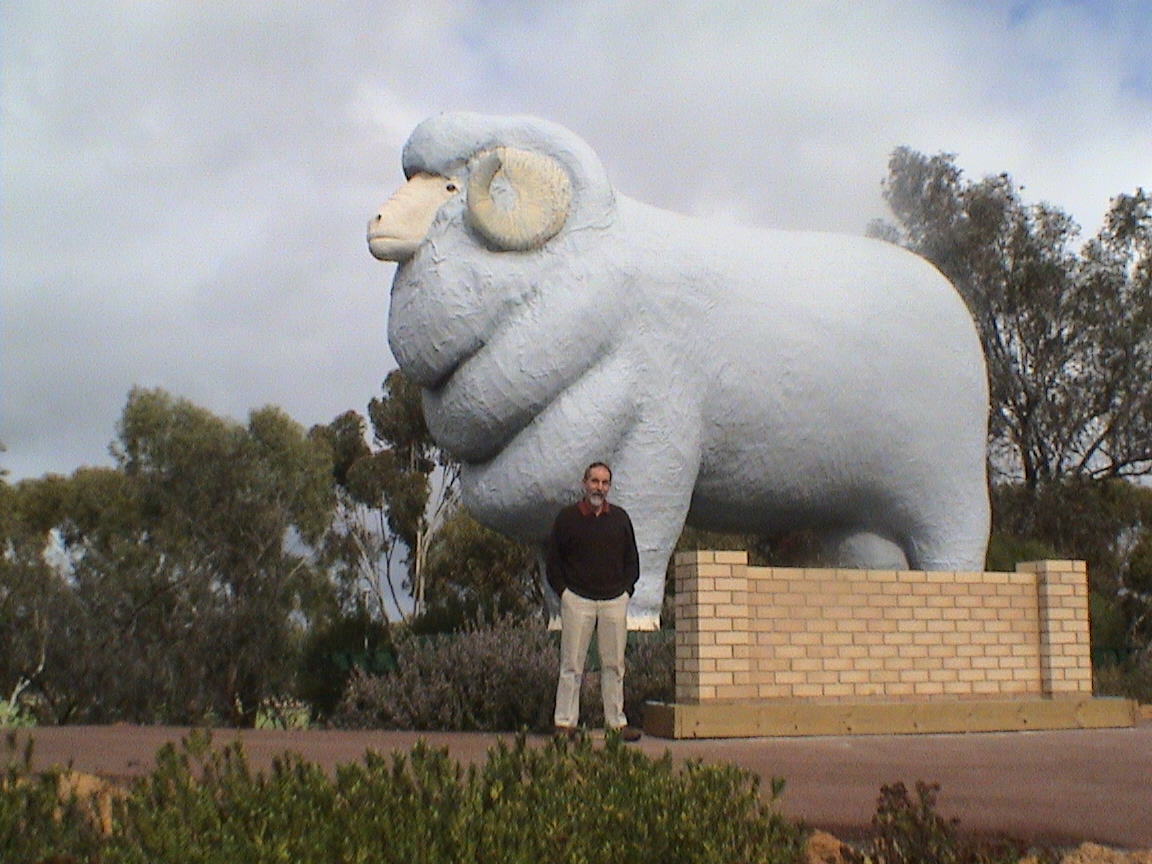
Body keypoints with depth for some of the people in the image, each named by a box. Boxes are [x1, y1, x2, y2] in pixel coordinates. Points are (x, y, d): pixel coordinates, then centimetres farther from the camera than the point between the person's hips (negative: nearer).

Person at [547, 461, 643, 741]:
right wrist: (563, 592, -2)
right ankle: (565, 722, 5)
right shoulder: (567, 517, 3)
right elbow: (553, 561, 6)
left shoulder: (620, 518, 11)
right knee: (571, 665, -1)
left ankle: (616, 722, 12)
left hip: (615, 600, 3)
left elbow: (632, 560, 16)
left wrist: (626, 590, 5)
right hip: (577, 600, -2)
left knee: (614, 665, 5)